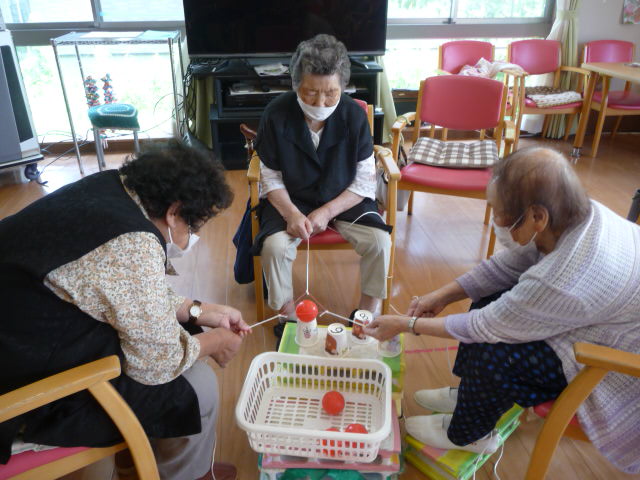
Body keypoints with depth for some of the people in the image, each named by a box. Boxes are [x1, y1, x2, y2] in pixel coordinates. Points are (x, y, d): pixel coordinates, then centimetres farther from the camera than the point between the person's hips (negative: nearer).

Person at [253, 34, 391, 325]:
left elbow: (365, 181, -8)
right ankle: (288, 319, -2)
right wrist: (292, 213, -23)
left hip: (344, 199, 1)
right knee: (274, 246, -28)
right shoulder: (277, 114, -14)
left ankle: (366, 315, 3)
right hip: (291, 200, 0)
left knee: (379, 241, -21)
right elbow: (271, 177, -6)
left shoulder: (354, 115, -13)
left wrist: (327, 212, -19)